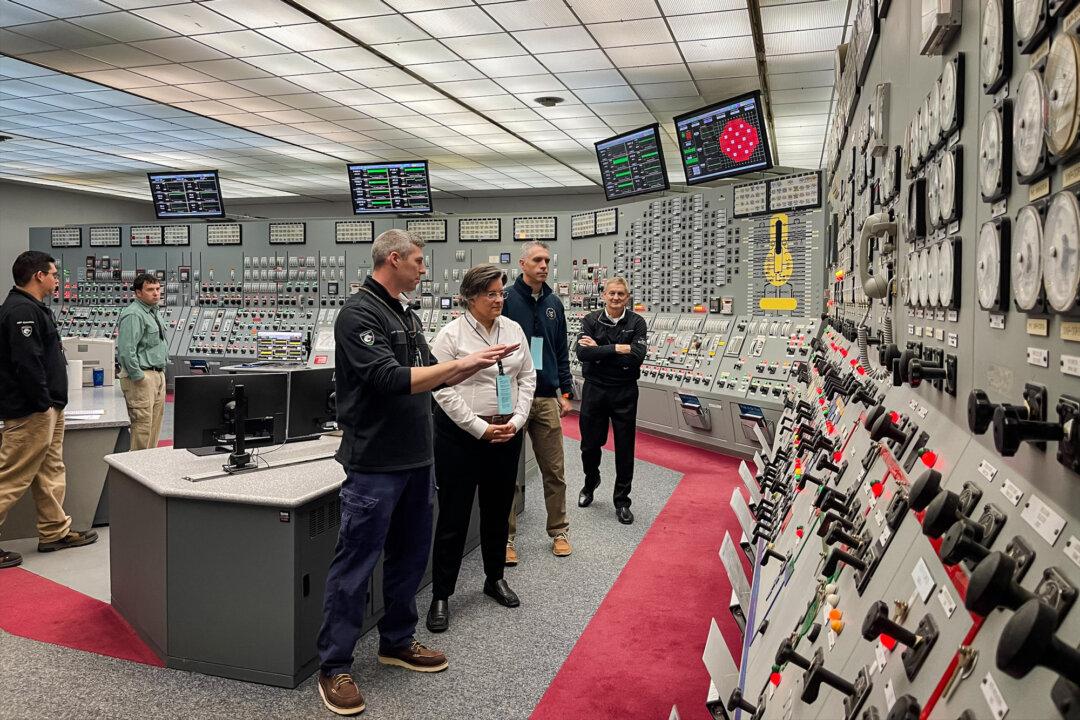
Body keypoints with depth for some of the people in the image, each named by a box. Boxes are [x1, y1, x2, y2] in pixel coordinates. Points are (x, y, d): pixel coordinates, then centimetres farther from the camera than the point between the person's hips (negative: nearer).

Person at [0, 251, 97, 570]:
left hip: (46, 409, 11)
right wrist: (43, 403, -19)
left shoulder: (31, 308, 17)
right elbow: (26, 362, -25)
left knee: (51, 472, 16)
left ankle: (55, 532, 24)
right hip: (30, 412, -11)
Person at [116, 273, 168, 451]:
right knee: (142, 424, -9)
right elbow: (126, 349, -22)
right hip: (142, 378, -10)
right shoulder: (133, 315, -15)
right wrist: (138, 377, -19)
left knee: (155, 424, 13)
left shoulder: (153, 312, 16)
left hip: (158, 375, 10)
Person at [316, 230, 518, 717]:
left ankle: (397, 642, 34)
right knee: (355, 565, 0)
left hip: (417, 459, 9)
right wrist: (460, 362, -20)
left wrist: (480, 364, 7)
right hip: (375, 463, -9)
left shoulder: (407, 315, 13)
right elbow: (392, 380, -24)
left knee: (410, 555, 18)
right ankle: (334, 668, 13)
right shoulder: (360, 314, -14)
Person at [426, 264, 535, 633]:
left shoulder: (513, 329, 6)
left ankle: (495, 579, 35)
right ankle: (441, 596, 14)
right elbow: (444, 389, -14)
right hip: (462, 435, -5)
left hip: (507, 434, 5)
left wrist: (516, 421, -3)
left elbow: (527, 377, 9)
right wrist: (481, 428, -16)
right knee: (453, 517, 2)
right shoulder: (451, 334, -10)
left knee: (498, 512, 17)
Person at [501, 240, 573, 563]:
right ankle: (506, 537, 16)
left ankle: (559, 531, 23)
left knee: (554, 471, 9)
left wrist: (565, 393, 12)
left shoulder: (554, 303, 11)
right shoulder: (506, 300, -5)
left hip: (547, 398, 4)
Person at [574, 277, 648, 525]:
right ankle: (591, 482, 42)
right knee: (590, 444, 12)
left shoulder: (636, 323, -4)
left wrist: (598, 349, -15)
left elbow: (637, 356, -18)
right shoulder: (591, 320, -1)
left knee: (624, 449, 5)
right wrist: (616, 349, -22)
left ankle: (622, 501, 20)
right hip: (594, 390, 1)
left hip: (624, 393, -1)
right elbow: (581, 352, -16)